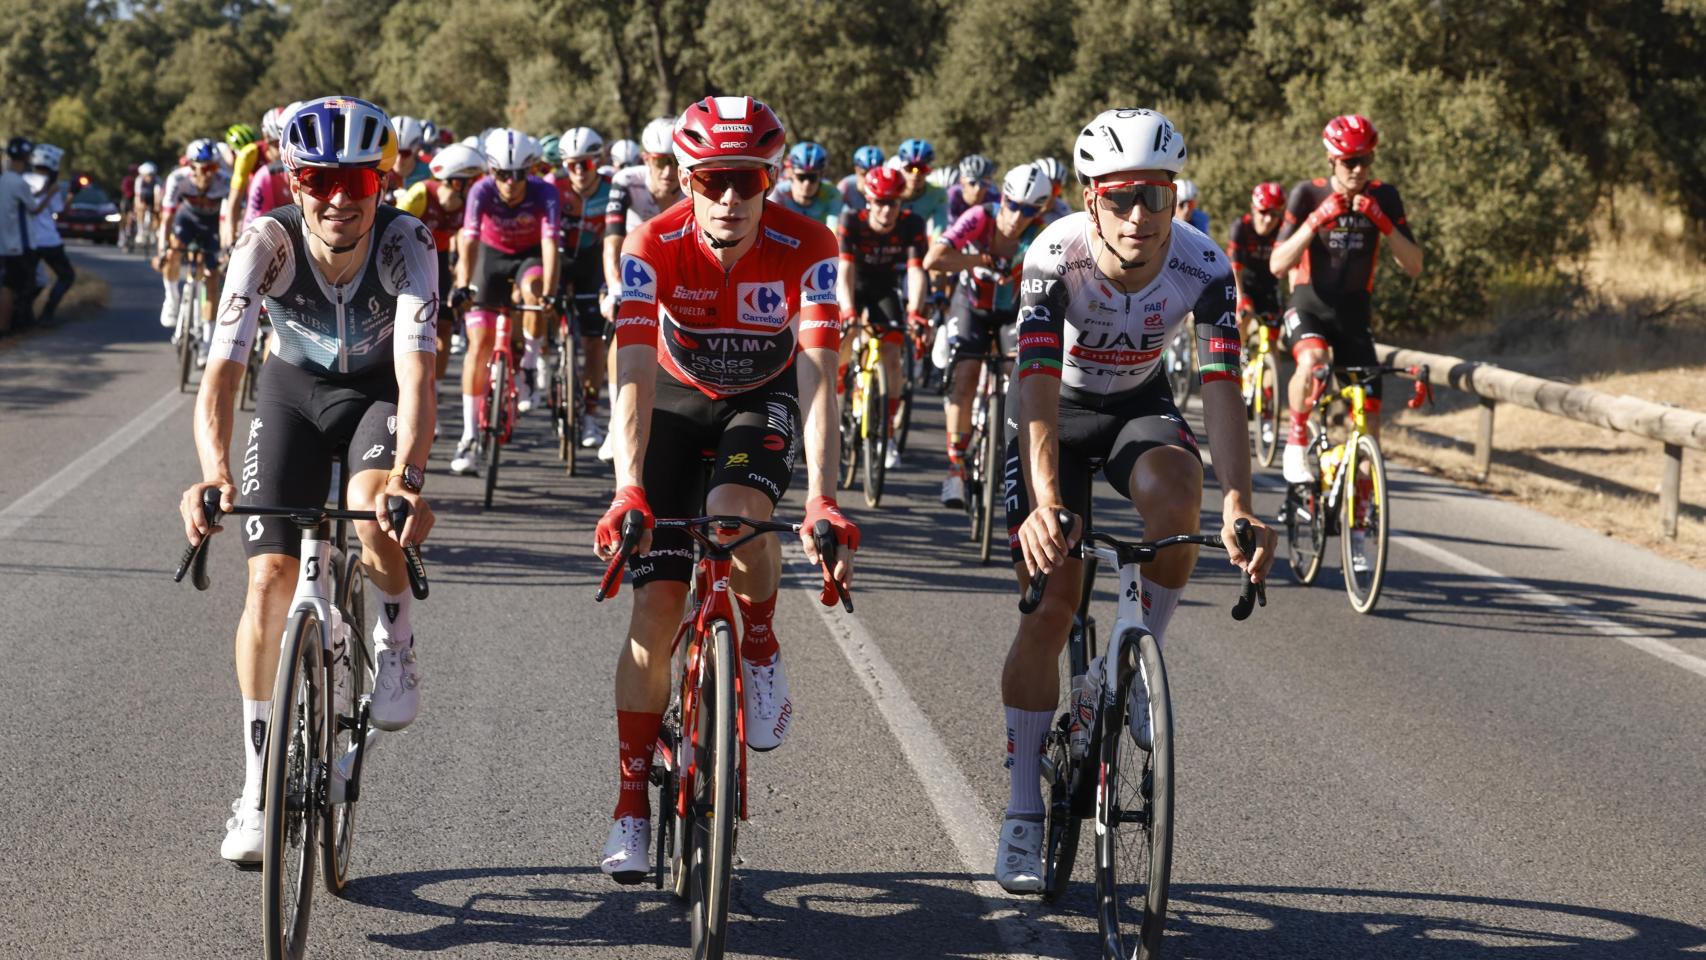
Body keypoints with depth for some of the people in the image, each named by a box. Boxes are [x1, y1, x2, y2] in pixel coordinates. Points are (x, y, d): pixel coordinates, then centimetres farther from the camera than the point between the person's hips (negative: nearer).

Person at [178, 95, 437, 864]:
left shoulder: (405, 242, -30)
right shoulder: (268, 243, -29)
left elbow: (416, 373, -40)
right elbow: (223, 369, -37)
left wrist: (409, 477, -57)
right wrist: (214, 473, -54)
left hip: (378, 389, -1)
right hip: (294, 390, 1)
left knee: (371, 505, -34)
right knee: (270, 577, -8)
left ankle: (396, 644, -2)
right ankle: (258, 788, 3)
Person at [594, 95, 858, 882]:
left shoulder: (806, 248, -27)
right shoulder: (654, 249, -26)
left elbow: (817, 377, -34)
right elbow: (635, 373, -34)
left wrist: (821, 500, -46)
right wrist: (627, 490, -47)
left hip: (764, 402, -1)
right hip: (679, 401, 1)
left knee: (735, 511, -35)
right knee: (656, 607, -8)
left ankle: (761, 653, -4)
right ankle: (632, 807, 2)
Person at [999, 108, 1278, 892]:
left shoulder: (1202, 268, -26)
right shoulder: (1055, 256, -31)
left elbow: (1221, 389, -33)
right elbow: (1039, 388, -38)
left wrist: (1238, 505, -48)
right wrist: (1044, 504, -52)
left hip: (1139, 406, 1)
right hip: (1059, 411, -1)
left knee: (1173, 494, -34)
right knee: (1050, 602, -8)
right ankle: (1022, 815, 3)